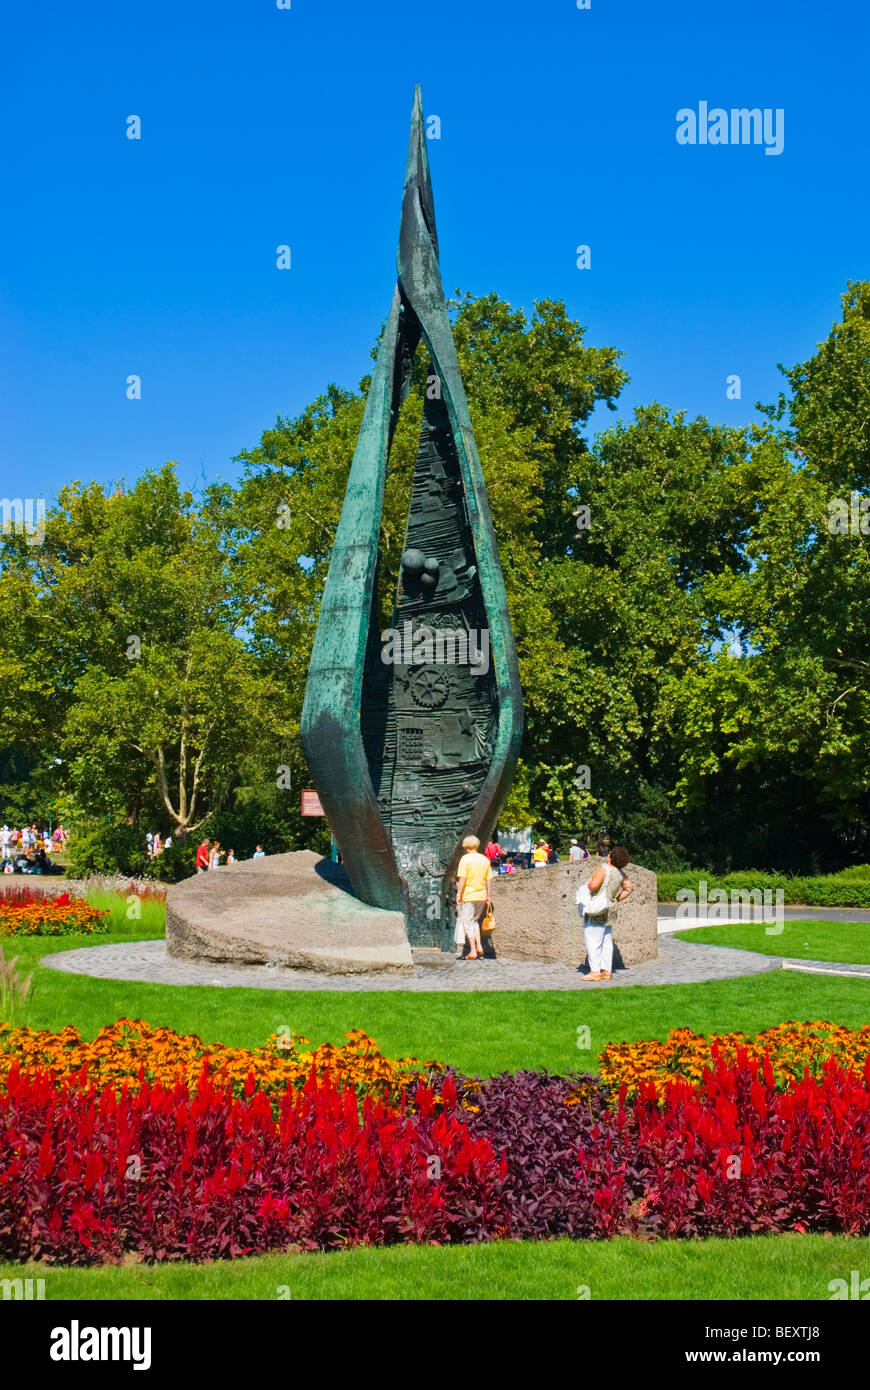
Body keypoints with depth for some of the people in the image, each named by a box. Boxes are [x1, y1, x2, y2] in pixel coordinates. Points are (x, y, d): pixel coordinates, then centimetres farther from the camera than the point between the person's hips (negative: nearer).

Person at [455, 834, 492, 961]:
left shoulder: (465, 859, -9)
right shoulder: (485, 859, 7)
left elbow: (462, 879, -13)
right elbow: (489, 880, 9)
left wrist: (458, 895, -8)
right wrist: (489, 896, 16)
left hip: (468, 896, -5)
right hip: (481, 896, 5)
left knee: (468, 923, 2)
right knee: (475, 922, 20)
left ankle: (473, 952, 0)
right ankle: (479, 947, 9)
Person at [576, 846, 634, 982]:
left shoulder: (604, 869, -18)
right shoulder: (620, 873, 5)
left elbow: (593, 885, -29)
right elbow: (629, 887, 15)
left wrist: (586, 887, -7)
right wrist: (618, 900, 17)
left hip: (595, 909, -8)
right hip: (607, 910, 8)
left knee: (593, 941, -3)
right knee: (606, 940, 13)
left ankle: (595, 971, -5)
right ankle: (607, 970, 15)